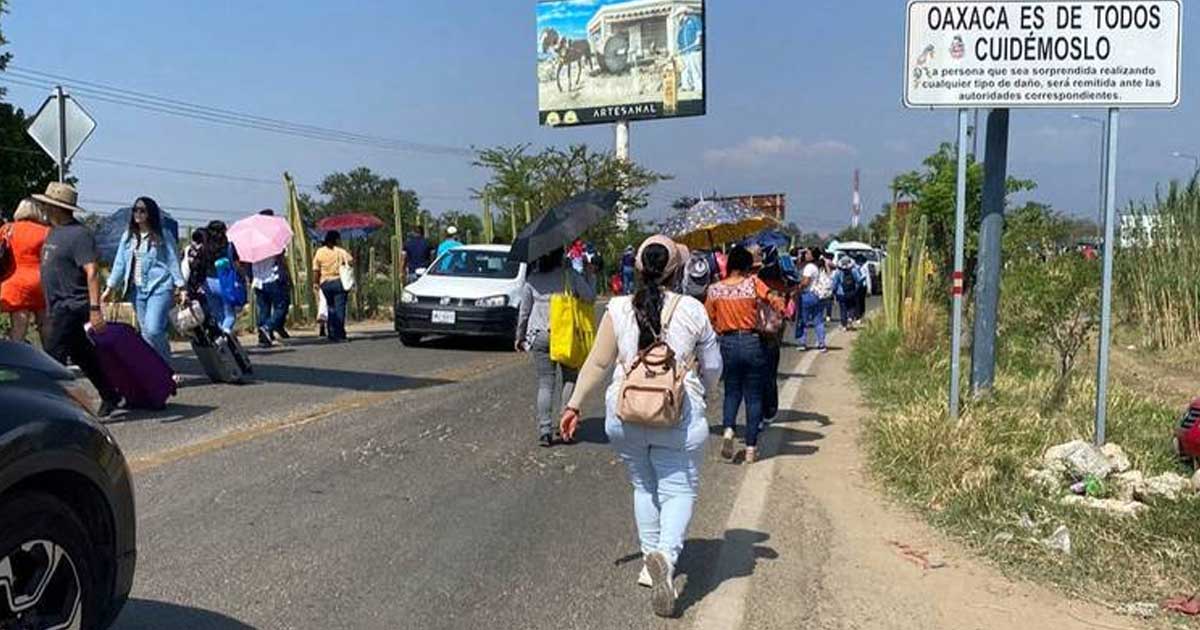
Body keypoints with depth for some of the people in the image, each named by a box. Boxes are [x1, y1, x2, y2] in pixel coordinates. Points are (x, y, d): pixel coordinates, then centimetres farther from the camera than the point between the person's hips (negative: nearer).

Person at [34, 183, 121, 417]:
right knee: (83, 356, 15)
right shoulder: (54, 232, 14)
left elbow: (92, 272, -23)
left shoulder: (79, 234, -16)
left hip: (72, 307, -10)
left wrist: (95, 309, -30)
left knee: (53, 357, -9)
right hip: (60, 307, 10)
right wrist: (50, 306, 23)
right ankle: (110, 395, 25)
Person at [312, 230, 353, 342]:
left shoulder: (319, 252, 4)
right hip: (338, 281, -4)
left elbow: (316, 270, 4)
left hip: (325, 283, 4)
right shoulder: (340, 251, -3)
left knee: (330, 307, 14)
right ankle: (340, 334, -8)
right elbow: (351, 260, -14)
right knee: (339, 307, -3)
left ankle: (332, 334, 14)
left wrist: (316, 283, 12)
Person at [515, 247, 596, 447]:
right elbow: (590, 297, -5)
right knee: (570, 378, 14)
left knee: (545, 383, 4)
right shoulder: (570, 275, -3)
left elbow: (524, 311, 7)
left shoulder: (532, 279, 3)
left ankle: (545, 429, -4)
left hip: (540, 336, 1)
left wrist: (520, 337, 17)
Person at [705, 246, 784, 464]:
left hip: (728, 344, 2)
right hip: (753, 343, -2)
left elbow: (708, 321, 2)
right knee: (754, 396, 9)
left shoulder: (715, 289, -2)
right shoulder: (753, 283, -10)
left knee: (732, 391, 19)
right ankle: (751, 447, 11)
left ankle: (728, 429, -7)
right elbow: (776, 303, -17)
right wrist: (783, 313, 2)